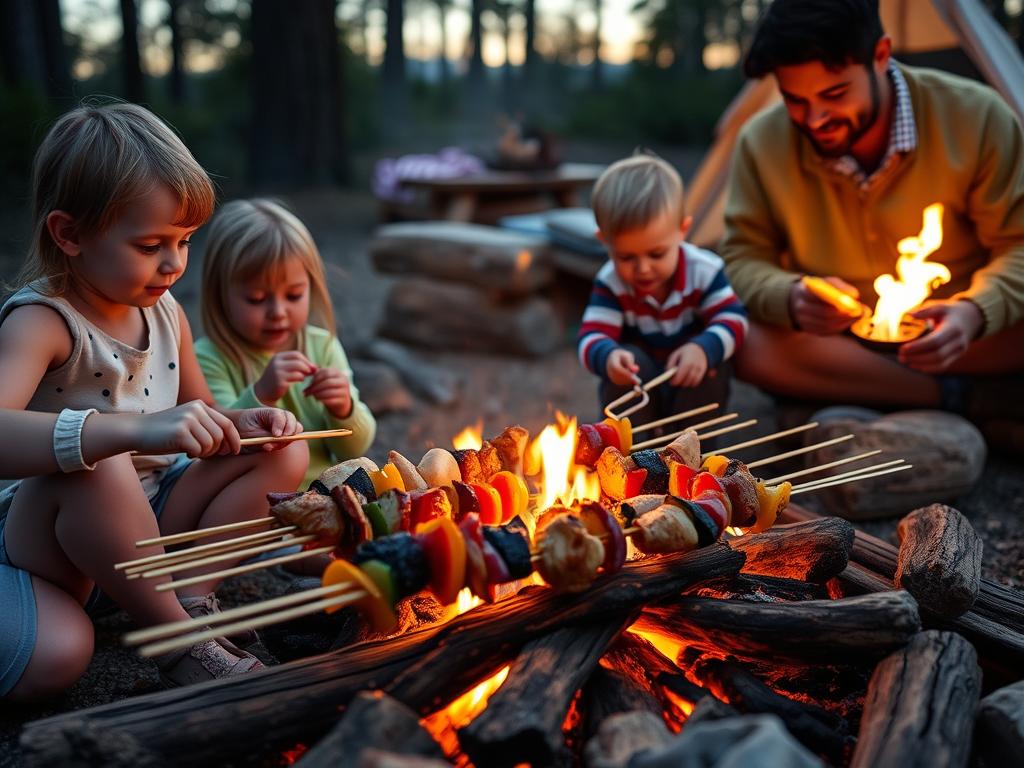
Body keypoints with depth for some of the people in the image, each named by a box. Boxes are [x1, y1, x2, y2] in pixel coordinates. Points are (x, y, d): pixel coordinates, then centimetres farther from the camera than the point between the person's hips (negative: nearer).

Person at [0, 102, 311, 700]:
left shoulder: (166, 313, 1)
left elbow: (199, 417, 15)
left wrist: (243, 423, -9)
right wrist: (135, 428, -55)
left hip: (145, 522, 7)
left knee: (284, 454, -5)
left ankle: (192, 599, -13)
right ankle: (180, 641, -14)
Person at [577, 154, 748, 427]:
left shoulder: (704, 270, -15)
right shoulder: (610, 284, -17)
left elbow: (733, 318, -21)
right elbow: (592, 336, -26)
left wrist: (704, 349, -44)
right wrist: (607, 356, -53)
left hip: (693, 388, 1)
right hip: (636, 390, 0)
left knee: (707, 359, -30)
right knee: (628, 359, -31)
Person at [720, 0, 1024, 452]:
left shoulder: (975, 118, -16)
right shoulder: (761, 143, -13)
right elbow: (742, 261, -9)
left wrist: (975, 312, -33)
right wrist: (790, 298, -32)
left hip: (947, 341, -2)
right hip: (834, 344, 2)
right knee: (746, 344, -31)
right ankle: (972, 400, -21)